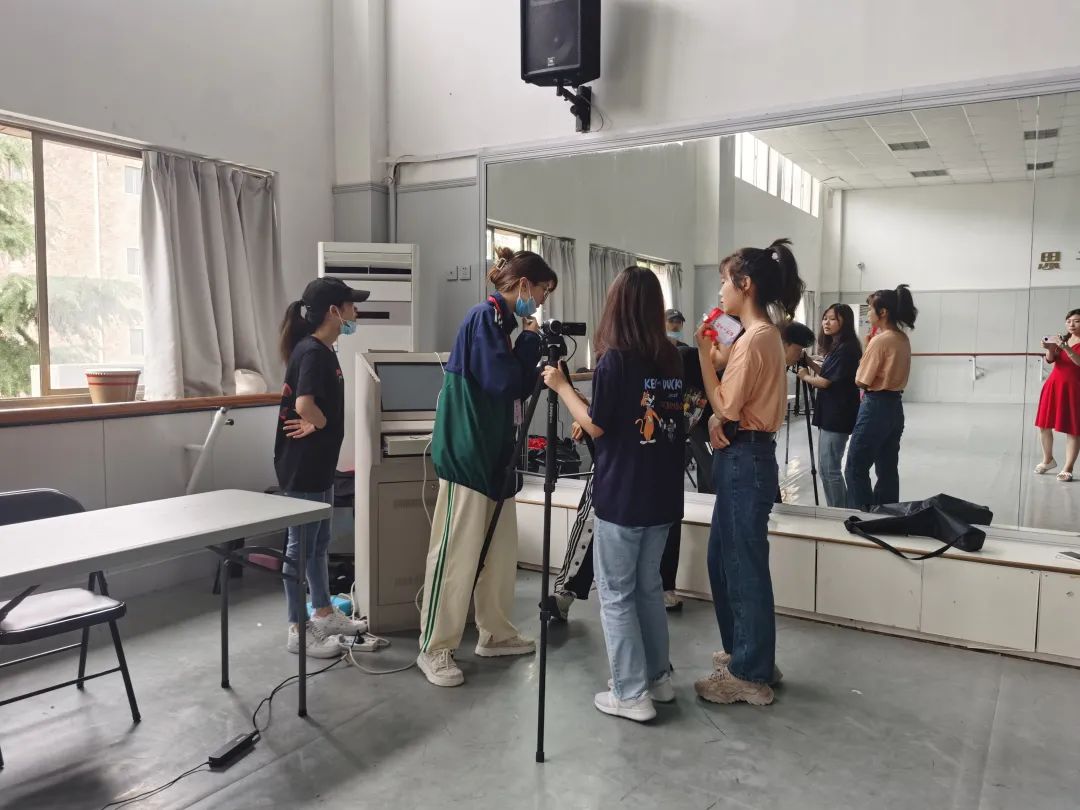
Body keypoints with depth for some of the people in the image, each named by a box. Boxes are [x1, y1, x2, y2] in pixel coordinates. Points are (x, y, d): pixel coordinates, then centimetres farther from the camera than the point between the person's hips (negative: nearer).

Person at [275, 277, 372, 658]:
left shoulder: (322, 350, 11)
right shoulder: (312, 351, -19)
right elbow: (304, 404, -33)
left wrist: (314, 423, -1)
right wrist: (321, 424, -14)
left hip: (318, 463, 10)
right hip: (302, 465, -10)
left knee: (319, 542, 19)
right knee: (300, 546, 1)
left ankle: (325, 614, 33)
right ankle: (298, 631, 12)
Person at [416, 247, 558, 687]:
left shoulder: (502, 320, 16)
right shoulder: (485, 316, -13)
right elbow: (503, 382, -20)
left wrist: (543, 370, 7)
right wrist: (530, 340, -9)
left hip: (494, 453, 10)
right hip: (468, 453, -10)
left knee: (501, 548, 15)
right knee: (456, 553, -4)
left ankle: (495, 633, 28)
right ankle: (434, 649, 7)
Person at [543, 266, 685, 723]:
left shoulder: (614, 359, -13)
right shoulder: (672, 360, 7)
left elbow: (597, 428, -11)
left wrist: (561, 386, 0)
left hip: (621, 497, -7)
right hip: (663, 494, 7)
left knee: (616, 595, 4)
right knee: (649, 586, 19)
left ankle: (631, 695, 9)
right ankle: (658, 678, 28)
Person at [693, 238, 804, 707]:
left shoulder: (755, 338, -19)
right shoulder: (763, 334, 13)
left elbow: (725, 407, -18)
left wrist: (703, 353, -14)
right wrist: (716, 422, -3)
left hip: (745, 461, -11)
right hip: (743, 457, 11)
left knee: (745, 568, 0)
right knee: (725, 562, 19)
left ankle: (751, 675, 13)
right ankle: (746, 653, 33)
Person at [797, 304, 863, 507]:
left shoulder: (846, 348, -17)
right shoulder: (835, 346, 14)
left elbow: (825, 381, -16)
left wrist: (805, 376, 1)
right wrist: (808, 361, 8)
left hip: (838, 415, -10)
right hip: (829, 413, 10)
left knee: (830, 469, -5)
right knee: (825, 468, 14)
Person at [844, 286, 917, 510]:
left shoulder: (880, 340, -17)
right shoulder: (903, 339, 10)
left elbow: (861, 381, -13)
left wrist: (865, 350, -1)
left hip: (876, 407, -9)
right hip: (895, 405, 9)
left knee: (855, 469, -2)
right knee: (888, 469, 14)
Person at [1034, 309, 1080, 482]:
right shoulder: (1062, 339, 11)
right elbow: (1050, 359, -1)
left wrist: (1066, 348, -31)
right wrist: (1050, 348, -22)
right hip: (1053, 385, 5)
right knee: (1043, 425, 10)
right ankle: (1048, 459, 29)